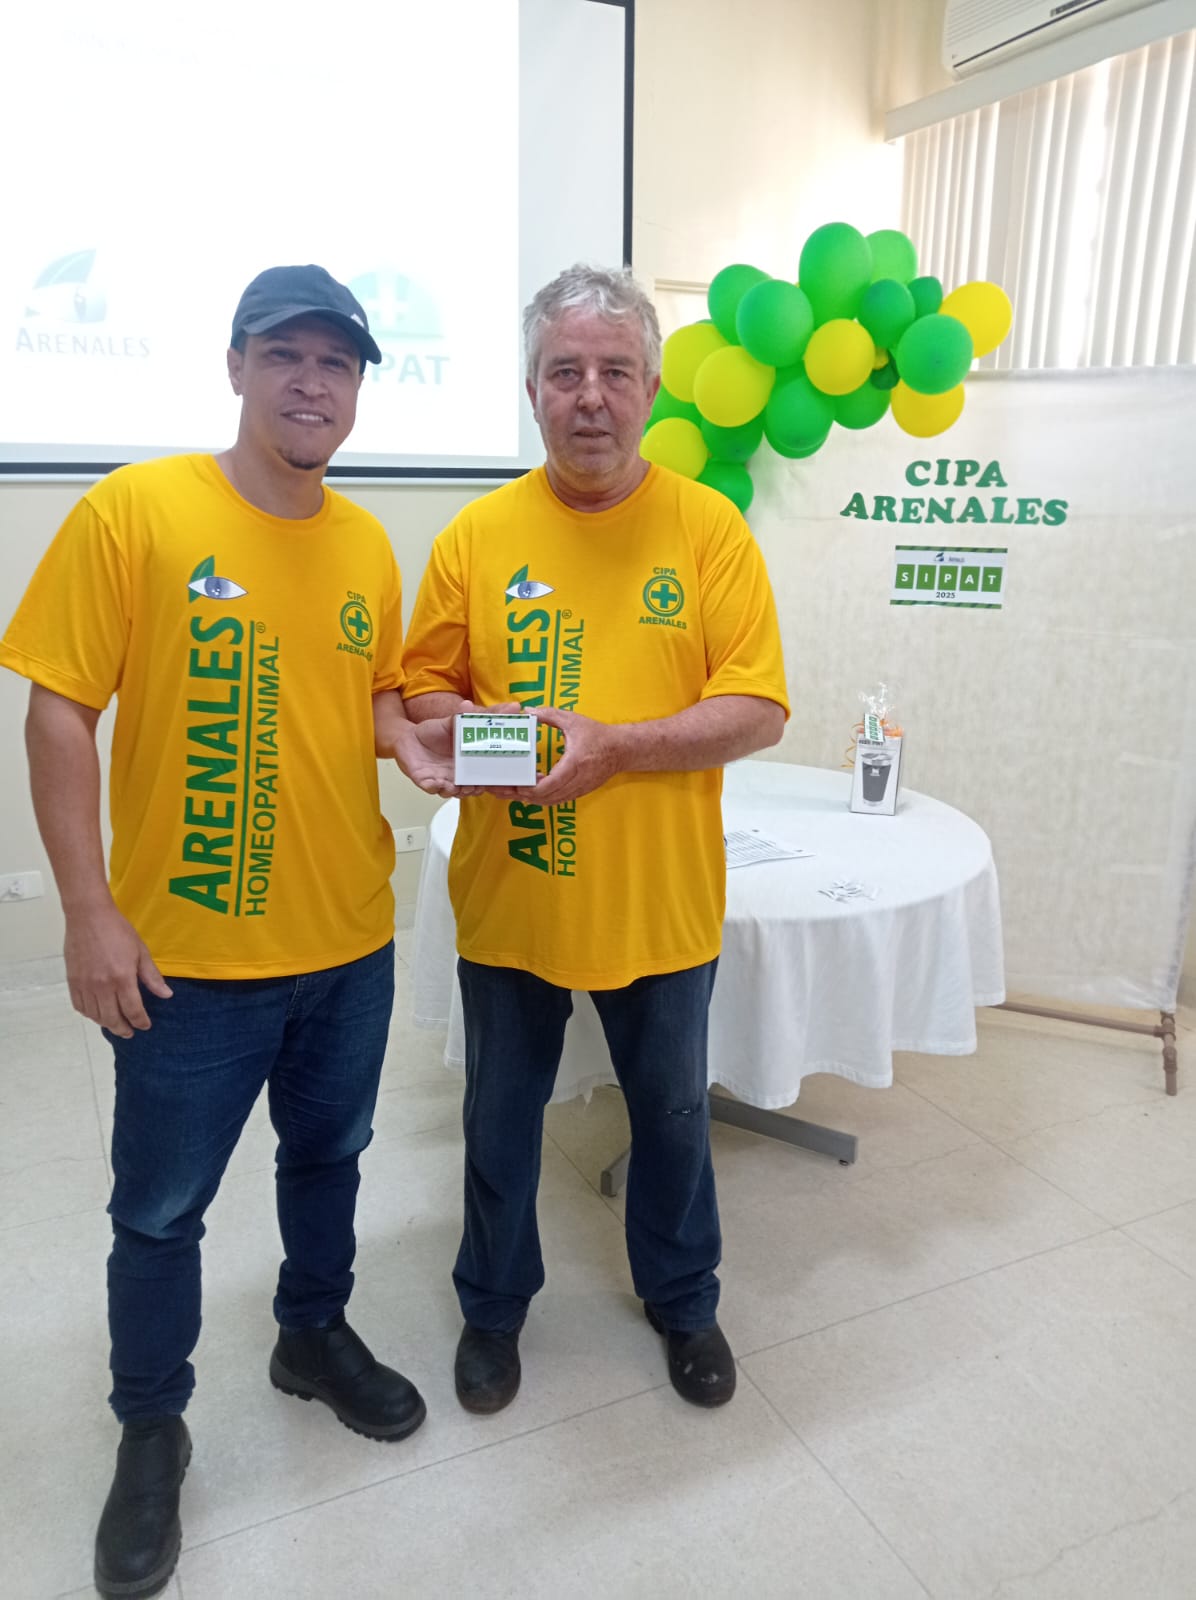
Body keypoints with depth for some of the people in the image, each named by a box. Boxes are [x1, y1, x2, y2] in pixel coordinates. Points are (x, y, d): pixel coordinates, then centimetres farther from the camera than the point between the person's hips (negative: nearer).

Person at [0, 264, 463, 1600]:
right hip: (186, 955, -4)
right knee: (162, 1206, 14)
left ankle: (314, 1336, 49)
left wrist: (409, 743, -7)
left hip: (350, 941, 5)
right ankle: (150, 1428, 39)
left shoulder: (367, 543, 4)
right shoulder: (134, 510, -11)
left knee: (328, 1157, 23)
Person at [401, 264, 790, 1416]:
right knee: (500, 1116, 17)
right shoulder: (478, 533, -2)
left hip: (661, 900, 0)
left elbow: (758, 709, -10)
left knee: (672, 1113, 19)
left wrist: (610, 742, -23)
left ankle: (683, 1300, 46)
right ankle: (493, 1306, 44)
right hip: (508, 898, 1)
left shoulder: (710, 528, -5)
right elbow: (423, 690, 3)